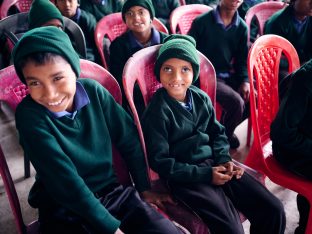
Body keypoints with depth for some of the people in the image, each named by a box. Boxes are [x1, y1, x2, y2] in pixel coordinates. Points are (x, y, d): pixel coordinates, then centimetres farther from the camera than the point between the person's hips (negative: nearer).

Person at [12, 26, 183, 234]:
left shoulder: (94, 91, -7)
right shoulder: (29, 115, -16)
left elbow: (130, 141, 4)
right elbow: (66, 181, -20)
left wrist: (145, 188, 10)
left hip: (113, 192, 4)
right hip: (64, 211, -3)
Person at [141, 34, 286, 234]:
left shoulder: (201, 98, 5)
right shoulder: (157, 112, -14)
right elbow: (160, 163, -13)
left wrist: (224, 160, -2)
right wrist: (205, 174, -15)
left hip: (215, 165, 6)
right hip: (184, 177, -6)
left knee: (274, 210, -1)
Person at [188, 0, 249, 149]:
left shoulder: (242, 27, 6)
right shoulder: (202, 21, -10)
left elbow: (242, 58, 11)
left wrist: (245, 81, -5)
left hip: (229, 75, 7)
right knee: (236, 102, -26)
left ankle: (226, 129, 14)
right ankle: (223, 135, 6)